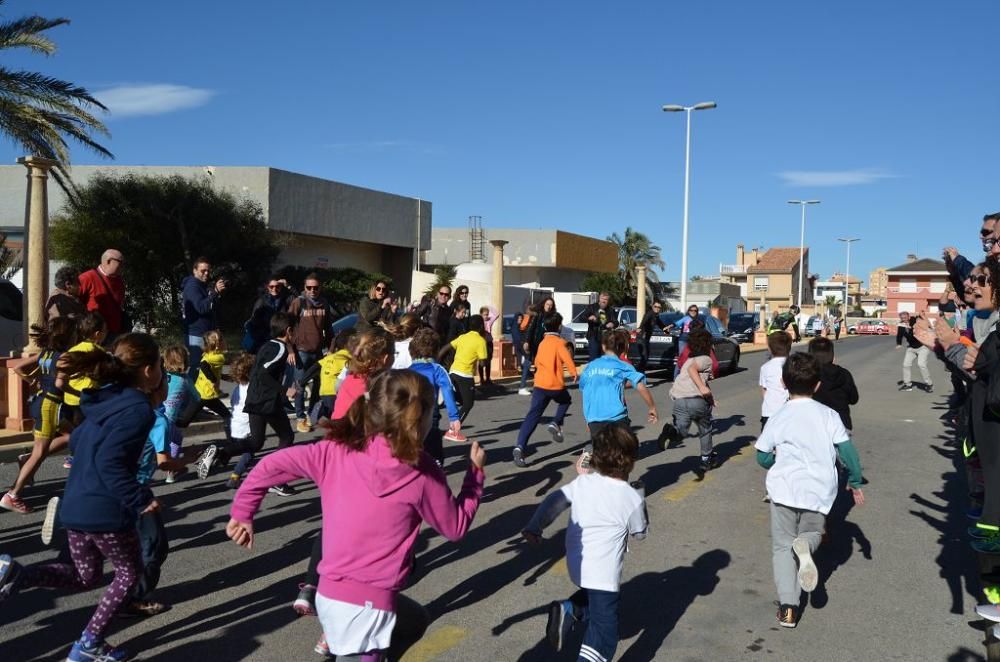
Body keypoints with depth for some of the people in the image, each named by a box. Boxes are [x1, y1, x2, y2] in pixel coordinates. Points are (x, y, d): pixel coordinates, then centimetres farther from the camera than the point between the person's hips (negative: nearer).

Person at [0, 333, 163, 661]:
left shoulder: (107, 400, 11)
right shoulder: (138, 409, -17)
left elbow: (76, 442, 21)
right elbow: (110, 462, -26)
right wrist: (140, 499, -20)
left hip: (74, 505, 8)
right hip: (106, 511, -8)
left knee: (85, 577, 24)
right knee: (129, 572, 15)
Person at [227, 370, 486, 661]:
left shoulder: (337, 451, -2)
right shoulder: (421, 474, -11)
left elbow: (272, 466, -5)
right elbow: (455, 527, 2)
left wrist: (242, 513, 8)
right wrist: (476, 472, 11)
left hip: (331, 595, 6)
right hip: (365, 605, -6)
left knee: (414, 621, 29)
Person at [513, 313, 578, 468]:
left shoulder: (542, 343, 16)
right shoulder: (559, 342, -2)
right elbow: (566, 357, -20)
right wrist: (574, 372, -20)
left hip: (540, 384, 4)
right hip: (556, 385, -4)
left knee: (532, 417, -2)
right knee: (565, 401, 30)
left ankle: (520, 446, -17)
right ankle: (556, 423, 7)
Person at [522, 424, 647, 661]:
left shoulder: (582, 483, -1)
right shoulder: (633, 498, -12)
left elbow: (553, 502, 5)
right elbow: (640, 533, 4)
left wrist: (534, 528, 14)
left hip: (577, 566, 6)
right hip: (603, 573, -6)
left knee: (592, 598, 32)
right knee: (604, 627, 3)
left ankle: (568, 610, 8)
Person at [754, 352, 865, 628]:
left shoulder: (777, 419, -2)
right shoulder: (829, 415, 0)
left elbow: (762, 458, 3)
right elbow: (848, 451, -1)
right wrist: (855, 481, 13)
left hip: (785, 489, -1)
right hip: (820, 492, 1)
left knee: (782, 546, 10)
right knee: (812, 533, 25)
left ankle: (788, 606, -2)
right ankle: (805, 545, -13)